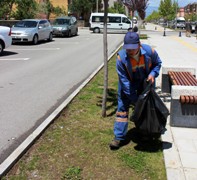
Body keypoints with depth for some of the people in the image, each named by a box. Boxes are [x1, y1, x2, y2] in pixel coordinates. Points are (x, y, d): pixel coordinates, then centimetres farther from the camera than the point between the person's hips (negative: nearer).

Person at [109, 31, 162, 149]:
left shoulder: (149, 51, -26)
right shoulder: (121, 58, -31)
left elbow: (158, 63, -1)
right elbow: (124, 81, -27)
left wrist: (153, 73, -22)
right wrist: (134, 99, -26)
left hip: (146, 81, 2)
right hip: (129, 83, -2)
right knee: (122, 107, -6)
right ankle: (119, 137, 2)